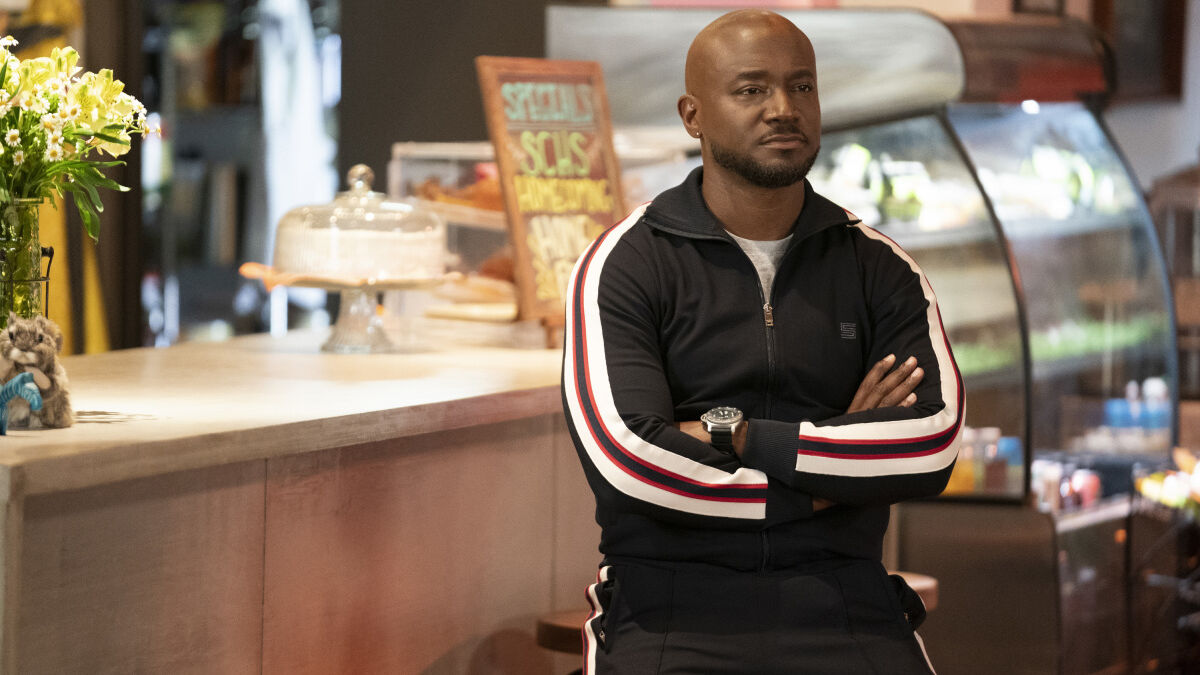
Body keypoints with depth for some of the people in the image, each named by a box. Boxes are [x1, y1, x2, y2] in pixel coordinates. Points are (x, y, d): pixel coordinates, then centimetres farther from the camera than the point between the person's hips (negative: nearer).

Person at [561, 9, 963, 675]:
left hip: (838, 599, 3)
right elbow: (629, 458, -13)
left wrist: (738, 435, -9)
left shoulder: (879, 269, 12)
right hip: (673, 598, -2)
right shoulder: (623, 265, 2)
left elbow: (933, 443, -4)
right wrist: (823, 472, -6)